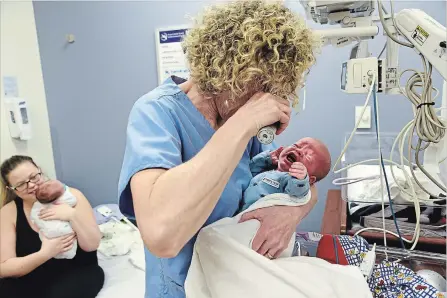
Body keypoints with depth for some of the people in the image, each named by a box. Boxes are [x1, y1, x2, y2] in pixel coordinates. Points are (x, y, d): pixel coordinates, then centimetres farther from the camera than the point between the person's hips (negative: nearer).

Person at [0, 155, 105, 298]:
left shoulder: (71, 196, -8)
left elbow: (92, 245, -11)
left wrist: (72, 215, -26)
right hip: (33, 282, 2)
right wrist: (45, 254, -22)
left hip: (79, 274, -2)